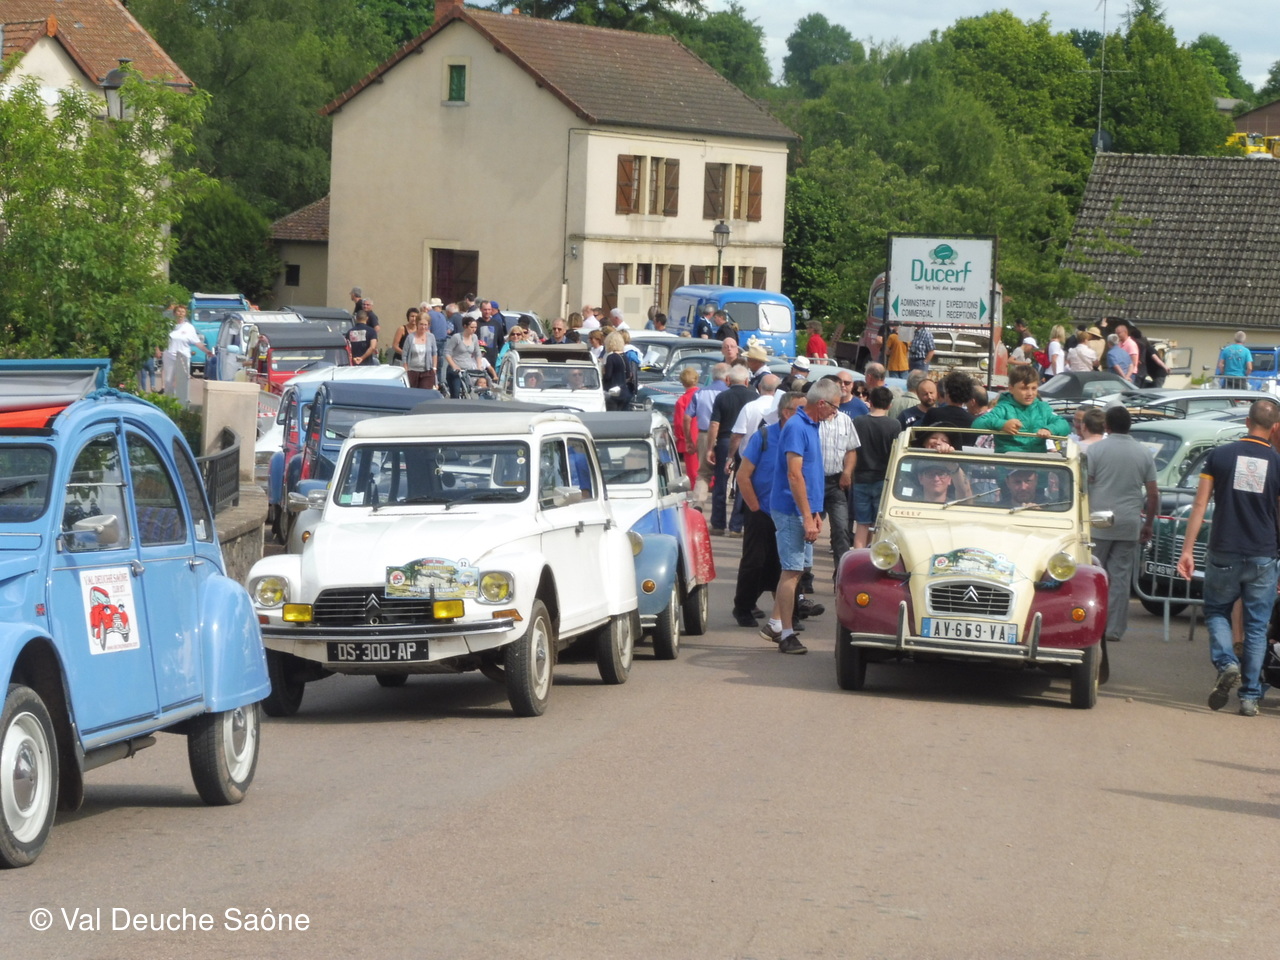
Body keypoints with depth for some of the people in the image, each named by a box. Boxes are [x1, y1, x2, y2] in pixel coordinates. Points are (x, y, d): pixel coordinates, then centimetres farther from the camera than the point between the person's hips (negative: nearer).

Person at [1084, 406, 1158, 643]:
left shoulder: (1095, 449, -4)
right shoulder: (1144, 454, 7)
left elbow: (1083, 486, -7)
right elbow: (1153, 494, 7)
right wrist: (1148, 524, 16)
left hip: (1098, 524, -3)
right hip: (1129, 525, 3)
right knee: (1121, 577, 5)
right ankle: (1114, 630, 5)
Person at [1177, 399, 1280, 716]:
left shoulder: (1220, 456, -2)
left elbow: (1200, 505, -3)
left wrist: (1187, 549, 1)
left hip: (1223, 555, 0)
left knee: (1216, 611, 18)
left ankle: (1227, 663, -8)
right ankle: (1250, 696, 7)